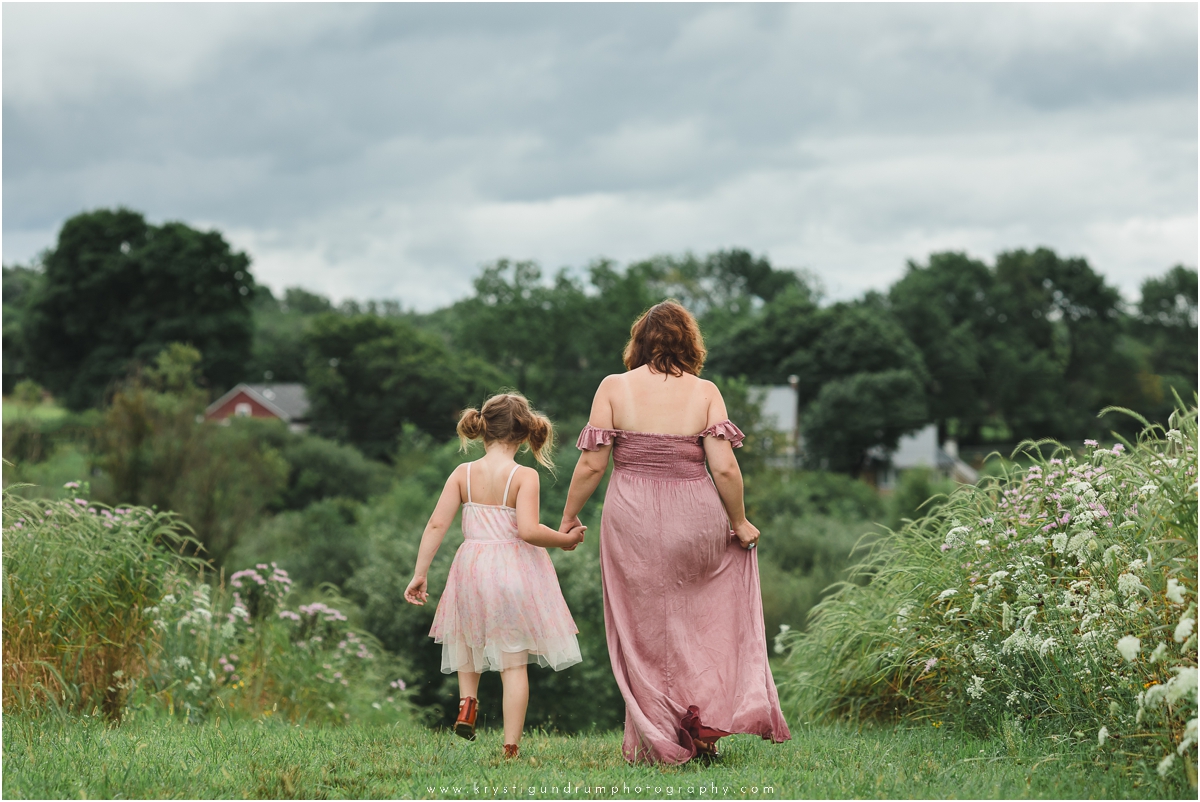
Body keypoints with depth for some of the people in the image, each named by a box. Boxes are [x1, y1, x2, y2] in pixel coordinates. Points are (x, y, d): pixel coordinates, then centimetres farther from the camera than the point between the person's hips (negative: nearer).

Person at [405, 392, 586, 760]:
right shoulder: (525, 476, -11)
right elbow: (528, 530, -22)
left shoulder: (463, 474, -2)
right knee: (514, 663, 4)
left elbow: (436, 525, -6)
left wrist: (420, 574, -1)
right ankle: (511, 746, 1)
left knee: (469, 641, 31)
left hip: (472, 566, 3)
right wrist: (564, 539, -5)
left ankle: (467, 701, 9)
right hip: (515, 572, -3)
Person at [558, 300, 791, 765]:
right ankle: (708, 726, 13)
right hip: (696, 522, 0)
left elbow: (592, 464, -4)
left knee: (643, 632, 10)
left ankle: (658, 744, 15)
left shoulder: (614, 387, -1)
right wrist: (739, 522, 6)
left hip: (632, 520, 0)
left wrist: (568, 519, 8)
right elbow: (725, 468, -7)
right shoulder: (705, 392, -1)